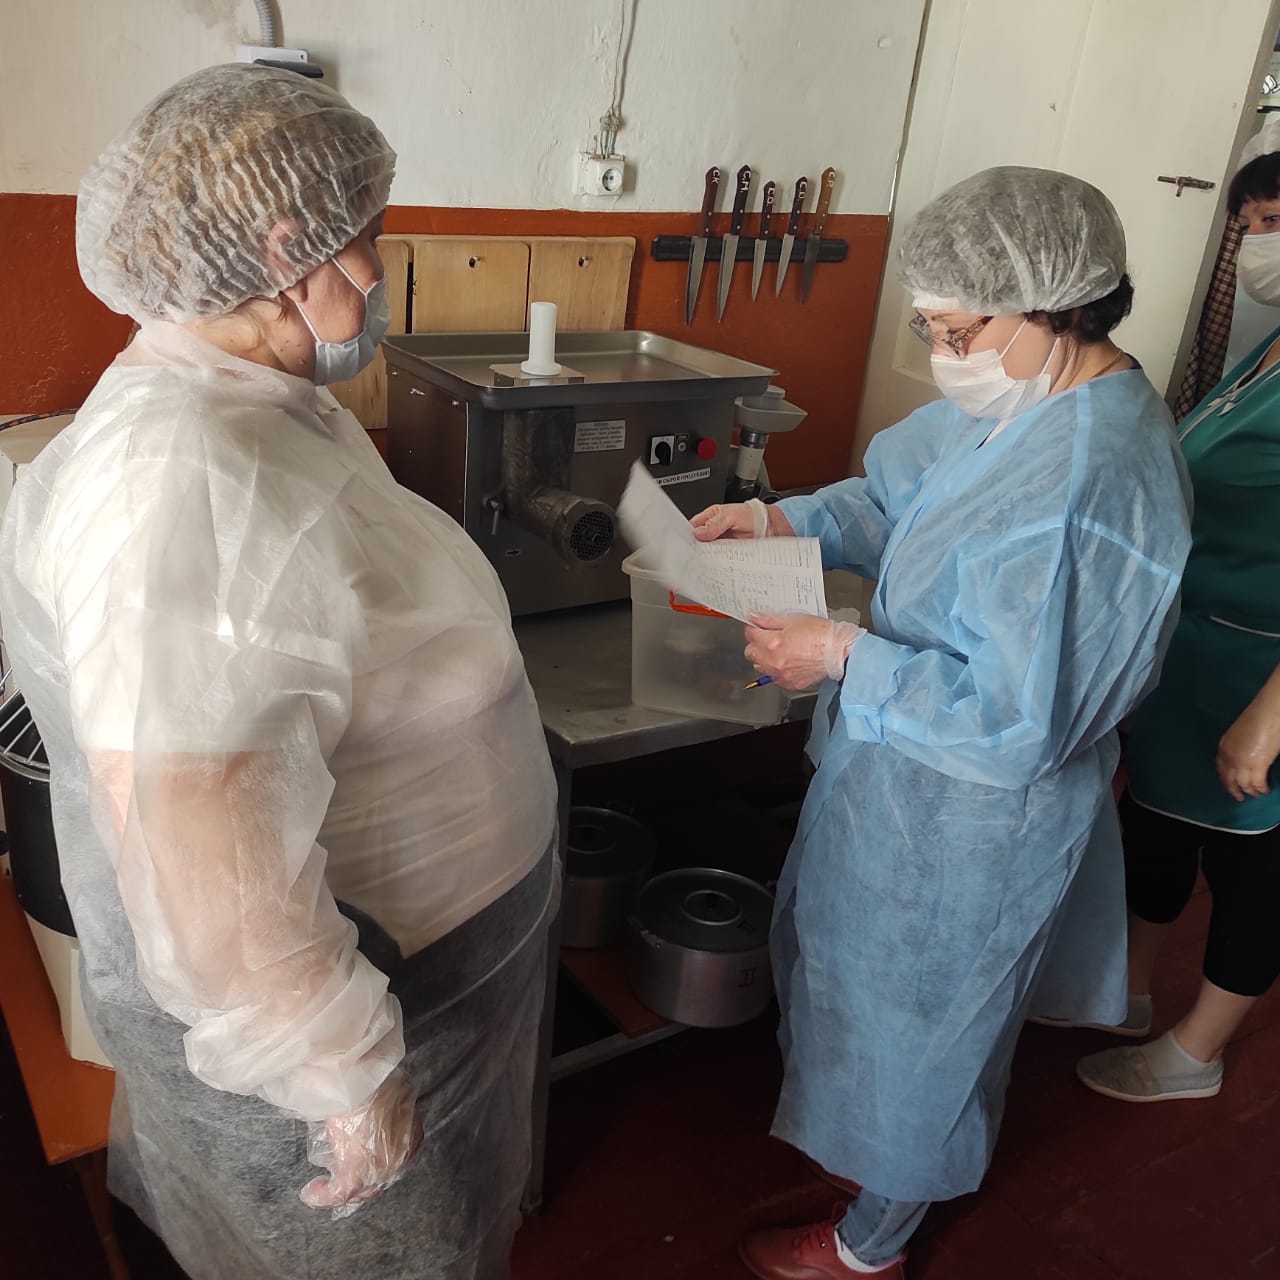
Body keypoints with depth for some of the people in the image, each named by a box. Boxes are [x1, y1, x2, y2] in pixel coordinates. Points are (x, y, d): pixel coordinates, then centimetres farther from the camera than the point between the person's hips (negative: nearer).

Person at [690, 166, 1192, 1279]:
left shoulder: (1081, 485, -34)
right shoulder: (1036, 398, -3)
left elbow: (1019, 720, -31)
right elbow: (905, 501, 8)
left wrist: (846, 660, -27)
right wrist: (786, 520, -7)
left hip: (968, 815, -10)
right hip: (916, 774, 10)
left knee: (913, 1019, 14)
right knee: (861, 968, 30)